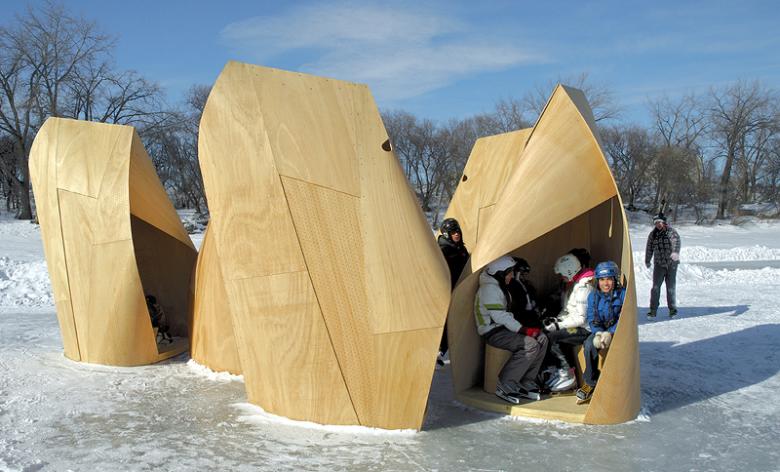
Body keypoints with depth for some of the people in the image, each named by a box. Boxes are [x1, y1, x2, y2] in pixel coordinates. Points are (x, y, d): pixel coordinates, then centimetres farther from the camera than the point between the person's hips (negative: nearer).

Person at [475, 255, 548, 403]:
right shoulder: (489, 288, -19)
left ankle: (527, 383, 2)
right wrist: (522, 329, -18)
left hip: (503, 328, 10)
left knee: (541, 339, -1)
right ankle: (505, 386, -16)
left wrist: (520, 328, 8)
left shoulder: (499, 286, 14)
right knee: (530, 345, -25)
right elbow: (499, 316, -24)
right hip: (492, 333, -10)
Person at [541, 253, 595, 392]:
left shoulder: (583, 288, -21)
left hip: (585, 329, -9)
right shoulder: (572, 284, 10)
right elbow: (567, 310, 19)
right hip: (576, 326, 9)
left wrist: (558, 325, -21)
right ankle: (553, 369, -1)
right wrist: (557, 319, 0)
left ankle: (567, 374, -13)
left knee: (550, 336, -22)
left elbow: (581, 318, -23)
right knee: (545, 332, -5)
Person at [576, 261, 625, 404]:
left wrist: (610, 333, -23)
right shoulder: (593, 297, 5)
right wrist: (599, 333, -18)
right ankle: (590, 383, -17)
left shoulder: (622, 295, -6)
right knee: (589, 345, -29)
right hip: (599, 331, 3)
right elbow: (591, 319, 2)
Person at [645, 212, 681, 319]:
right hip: (659, 264, 2)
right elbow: (649, 248, 16)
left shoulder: (671, 231, -4)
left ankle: (672, 309, 17)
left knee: (671, 287, 2)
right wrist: (647, 261, 23)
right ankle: (653, 311, -2)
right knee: (655, 287, -7)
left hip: (671, 264, -2)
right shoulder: (653, 234, 6)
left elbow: (676, 241, -23)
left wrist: (675, 252, -42)